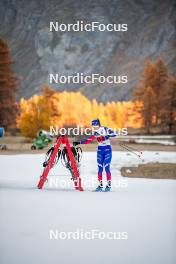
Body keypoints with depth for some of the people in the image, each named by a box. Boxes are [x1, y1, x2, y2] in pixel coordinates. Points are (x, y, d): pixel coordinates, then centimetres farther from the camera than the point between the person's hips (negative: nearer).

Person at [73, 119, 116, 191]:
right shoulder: (94, 133, 4)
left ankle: (109, 185, -4)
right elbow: (88, 140, 9)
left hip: (107, 149, -5)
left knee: (107, 167, -11)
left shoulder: (105, 129, -11)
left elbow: (114, 134, -20)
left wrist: (108, 135, -39)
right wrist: (78, 142, 5)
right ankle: (100, 185, 4)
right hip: (100, 150, 5)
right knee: (100, 168, 0)